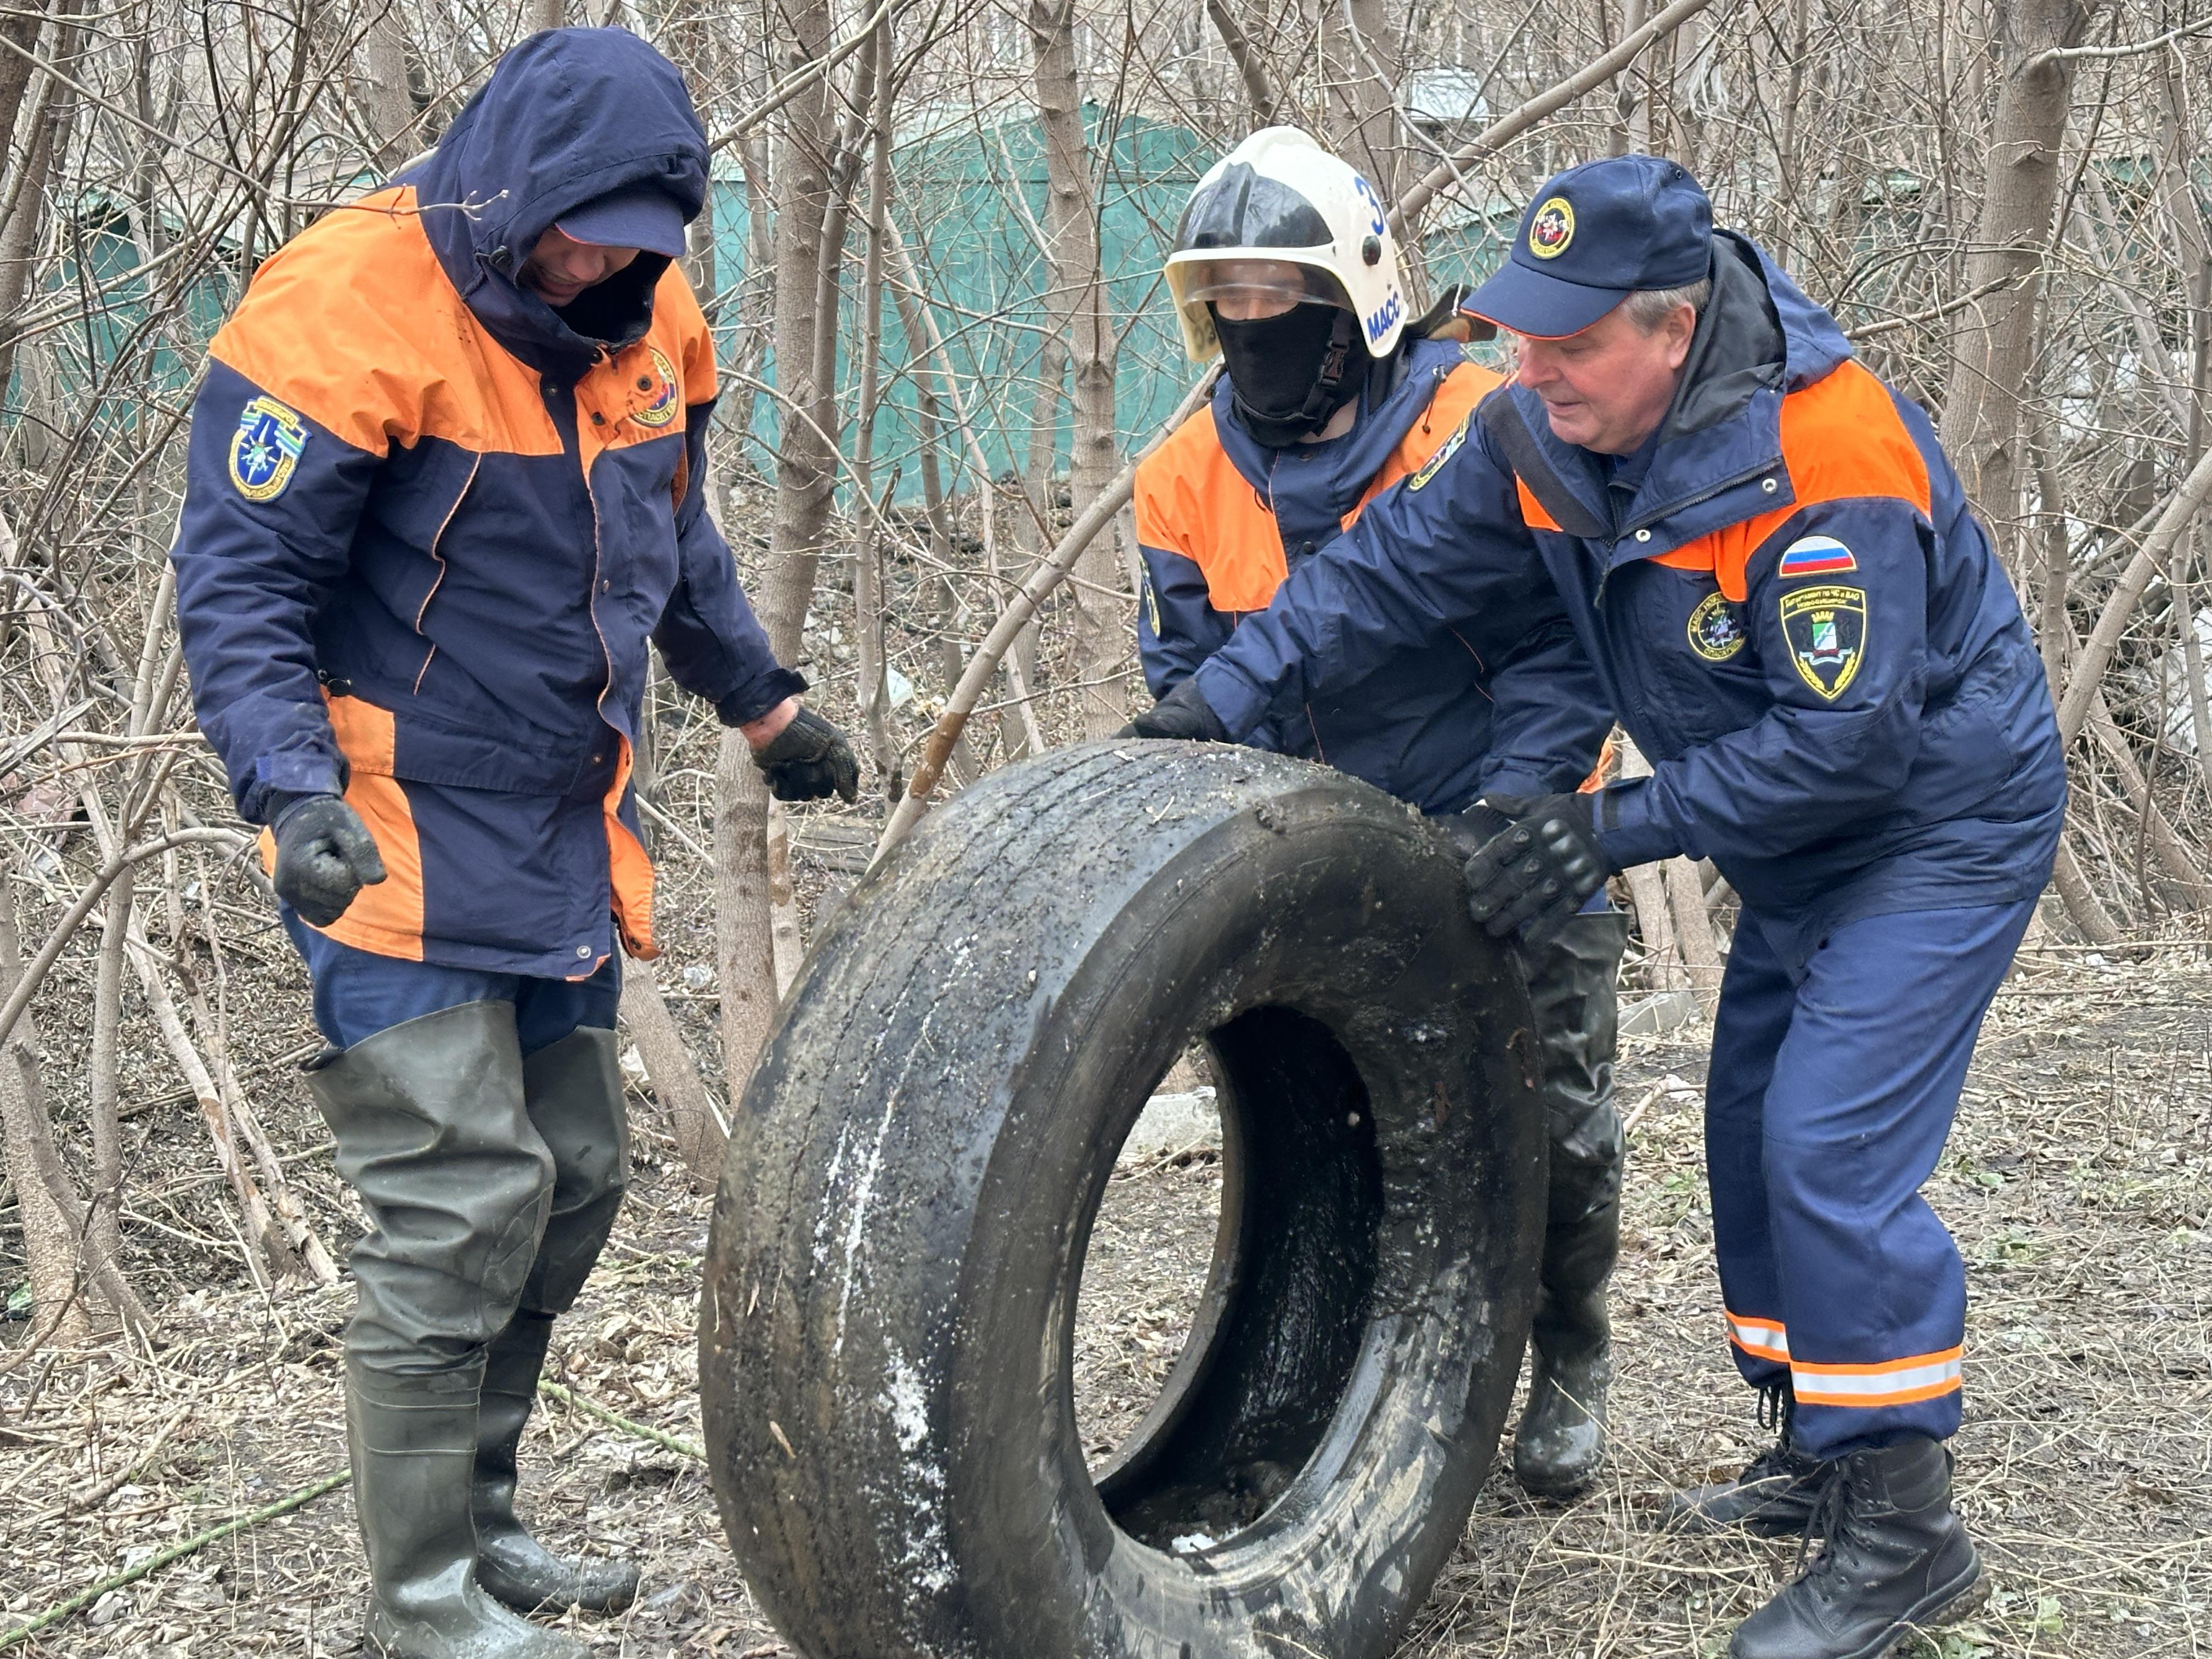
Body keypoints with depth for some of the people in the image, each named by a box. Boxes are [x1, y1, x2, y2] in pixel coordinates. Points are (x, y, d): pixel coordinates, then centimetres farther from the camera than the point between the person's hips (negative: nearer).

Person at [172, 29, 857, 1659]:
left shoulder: (645, 314, 5)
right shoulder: (351, 305, -18)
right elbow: (240, 586, -18)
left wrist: (763, 698, 26)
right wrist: (297, 791, -30)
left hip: (565, 834, 8)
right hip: (399, 836, -8)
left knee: (577, 1175, 12)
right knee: (463, 1193, -11)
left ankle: (476, 1518, 28)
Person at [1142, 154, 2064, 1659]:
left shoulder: (1823, 463, -33)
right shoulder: (1546, 429, -9)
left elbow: (1845, 738, -31)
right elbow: (1396, 566, -3)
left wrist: (1627, 826, -30)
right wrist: (1224, 697, -14)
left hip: (1941, 821, -9)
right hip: (1804, 840, 9)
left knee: (1832, 1150, -16)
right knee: (1755, 1134, 14)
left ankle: (1905, 1534, -6)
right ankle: (1823, 1455, 29)